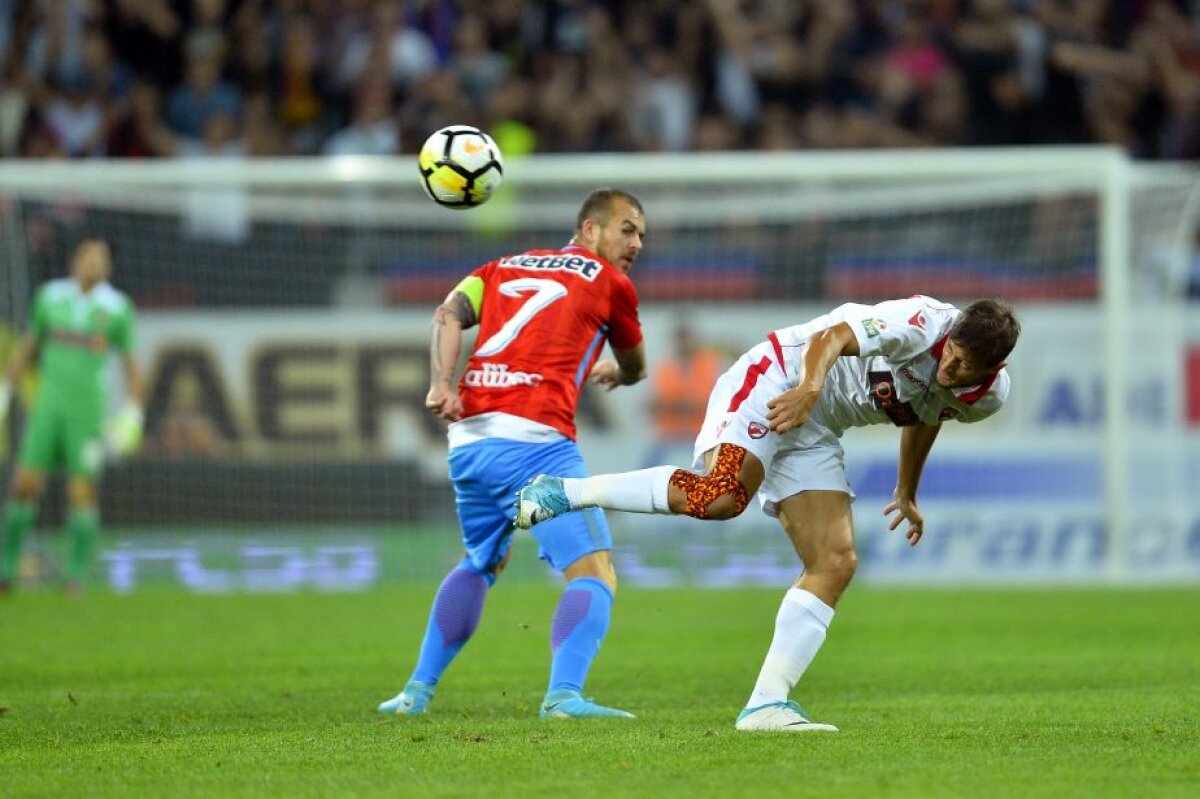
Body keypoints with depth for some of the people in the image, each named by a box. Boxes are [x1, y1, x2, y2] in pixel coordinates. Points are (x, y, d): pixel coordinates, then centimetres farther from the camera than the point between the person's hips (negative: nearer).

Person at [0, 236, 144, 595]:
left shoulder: (117, 307, -2)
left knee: (82, 490, -5)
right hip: (49, 404, 2)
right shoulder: (51, 296, 6)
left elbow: (131, 364, 3)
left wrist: (132, 413, -5)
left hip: (89, 411, -2)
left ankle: (77, 575, 5)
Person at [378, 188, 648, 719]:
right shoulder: (609, 283, 11)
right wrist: (613, 373, 49)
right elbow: (634, 368, 26)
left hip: (468, 438, 6)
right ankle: (564, 695, -27)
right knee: (594, 574, -7)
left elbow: (448, 314, 6)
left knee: (481, 563, 28)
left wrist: (441, 384, -5)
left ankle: (417, 691, 26)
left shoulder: (505, 268, 24)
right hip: (533, 442, -6)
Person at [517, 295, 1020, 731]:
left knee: (835, 563, -5)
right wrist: (811, 387, -49)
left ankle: (766, 704, -4)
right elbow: (833, 336, -29)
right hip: (775, 384, -8)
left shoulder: (986, 397, 0)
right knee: (720, 497, -32)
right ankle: (565, 492, -19)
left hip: (814, 434, 8)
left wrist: (906, 494, 35)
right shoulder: (922, 323, -23)